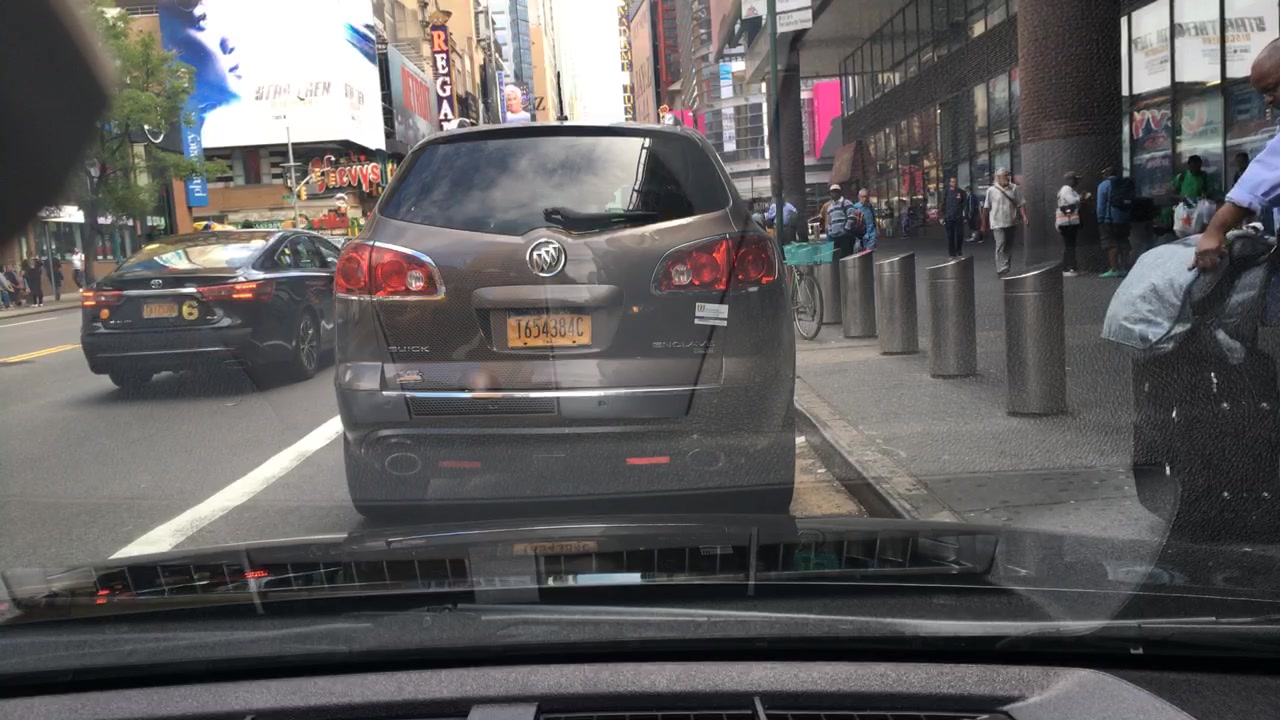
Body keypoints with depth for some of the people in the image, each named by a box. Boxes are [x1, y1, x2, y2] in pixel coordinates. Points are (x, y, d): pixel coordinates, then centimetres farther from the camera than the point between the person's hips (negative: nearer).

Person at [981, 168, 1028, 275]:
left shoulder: (1014, 188, 4)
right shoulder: (991, 190, -3)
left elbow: (1021, 204, 3)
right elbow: (986, 208, 2)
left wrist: (1024, 216, -11)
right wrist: (984, 223, 5)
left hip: (1012, 223, 4)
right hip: (998, 223, -4)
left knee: (1009, 246, 11)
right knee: (1001, 246, -14)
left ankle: (1007, 269, 22)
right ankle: (1002, 269, -16)